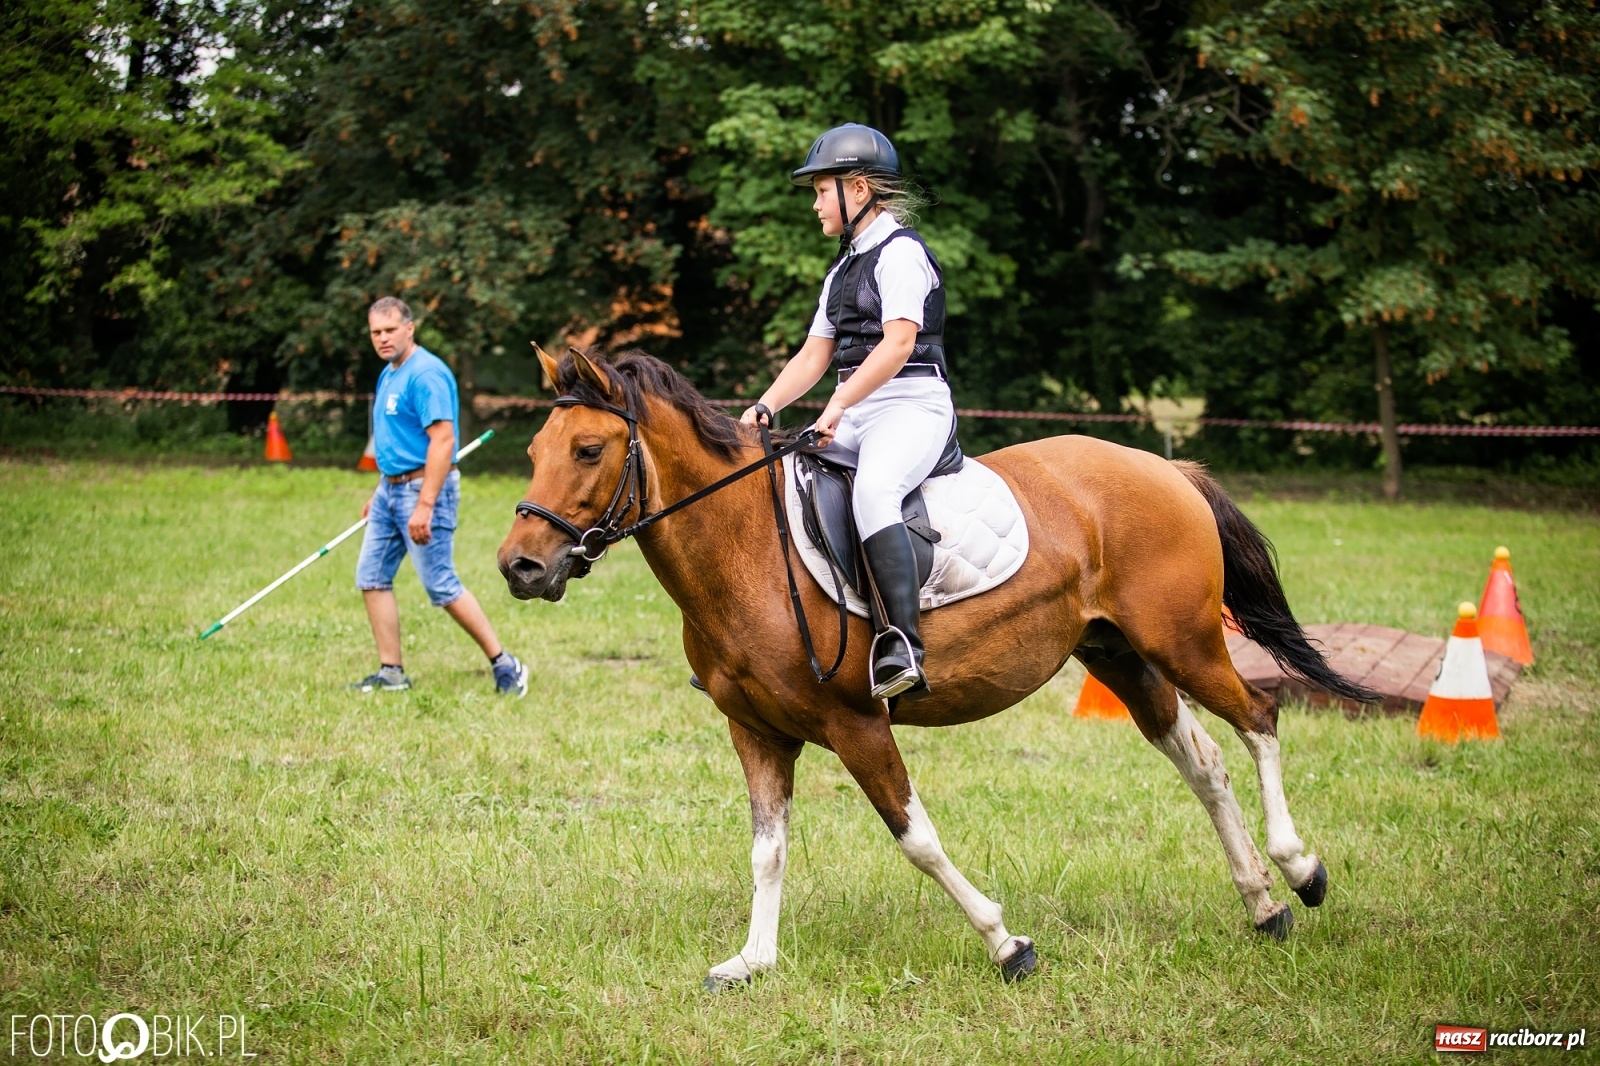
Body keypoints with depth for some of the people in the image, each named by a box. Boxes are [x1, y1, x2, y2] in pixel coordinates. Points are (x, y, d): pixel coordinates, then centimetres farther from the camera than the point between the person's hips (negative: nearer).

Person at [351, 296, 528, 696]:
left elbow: (442, 439, -24)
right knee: (372, 577, 6)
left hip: (424, 487, -10)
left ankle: (504, 664, 2)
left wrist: (424, 506, -28)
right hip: (391, 488, 10)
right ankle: (391, 672, 10)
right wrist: (380, 493, 24)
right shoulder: (389, 374, 14)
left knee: (442, 586, -7)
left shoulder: (426, 374, -17)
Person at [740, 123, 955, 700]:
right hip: (854, 414, 10)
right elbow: (814, 355, 18)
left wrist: (839, 404, -26)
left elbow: (898, 344, -19)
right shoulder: (844, 270, 23)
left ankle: (901, 648, -48)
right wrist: (765, 406, 2)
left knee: (872, 491, -37)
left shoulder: (900, 251, -6)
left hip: (913, 404, -10)